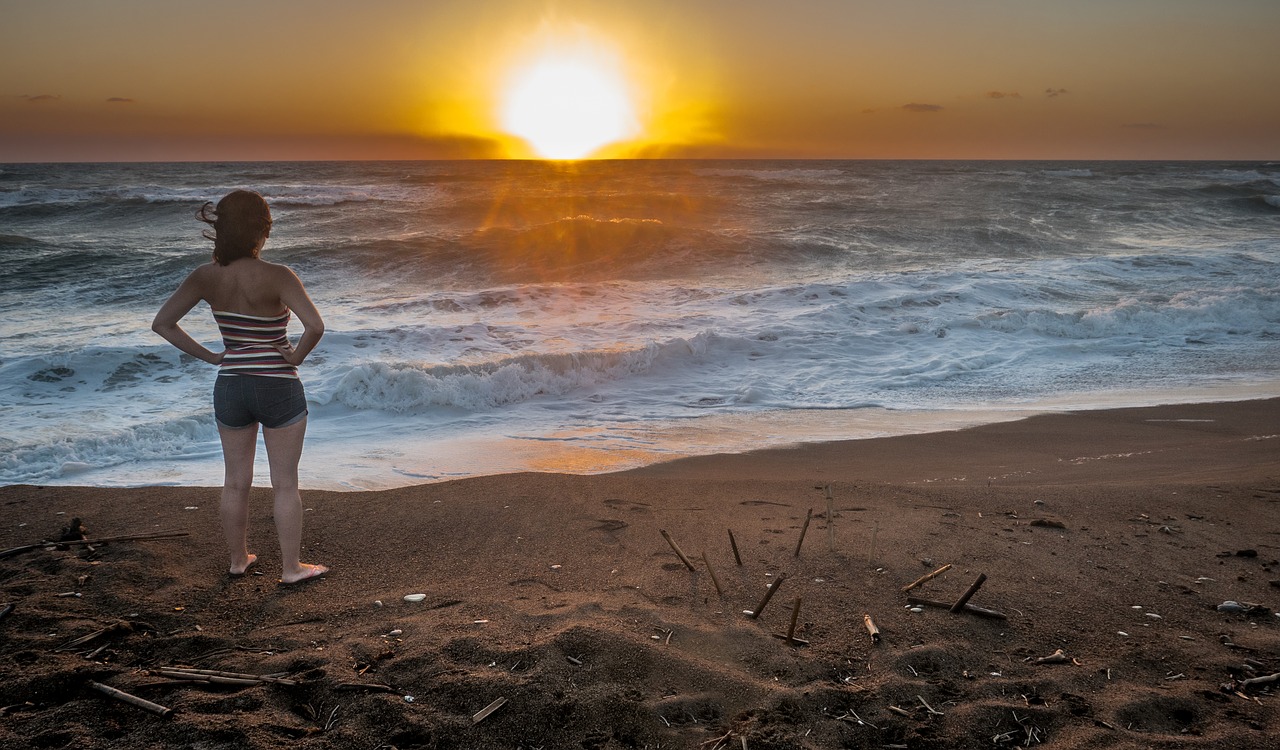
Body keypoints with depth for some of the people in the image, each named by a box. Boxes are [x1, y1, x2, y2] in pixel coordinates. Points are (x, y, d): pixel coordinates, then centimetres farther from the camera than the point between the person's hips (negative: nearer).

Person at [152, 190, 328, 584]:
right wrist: (297, 356, -13)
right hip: (278, 388, -4)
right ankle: (291, 566, 17)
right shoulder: (276, 276, -19)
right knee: (285, 484, 8)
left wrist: (208, 356, 3)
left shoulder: (206, 277, -4)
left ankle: (238, 558, 32)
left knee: (236, 482, 17)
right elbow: (315, 326, -31)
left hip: (230, 387, 5)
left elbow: (162, 323, -1)